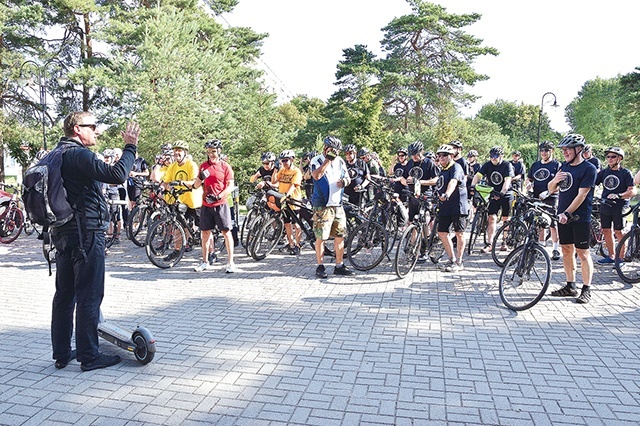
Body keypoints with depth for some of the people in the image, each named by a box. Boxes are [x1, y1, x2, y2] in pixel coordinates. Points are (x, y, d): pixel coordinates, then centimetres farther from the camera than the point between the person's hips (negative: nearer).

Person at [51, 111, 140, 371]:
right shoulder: (80, 155, -15)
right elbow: (117, 175, -26)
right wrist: (130, 147, -16)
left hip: (62, 233, 10)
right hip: (86, 234, -10)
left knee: (64, 294, 14)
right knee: (89, 296, -2)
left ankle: (62, 354, 23)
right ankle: (89, 356, 6)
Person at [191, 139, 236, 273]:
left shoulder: (225, 166, -1)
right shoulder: (203, 166, 9)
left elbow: (230, 186, -6)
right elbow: (196, 185, 10)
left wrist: (218, 196, -18)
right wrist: (200, 178, -11)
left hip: (221, 204, -4)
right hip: (206, 205, 4)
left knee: (226, 232, -2)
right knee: (205, 232, 9)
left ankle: (230, 262, 4)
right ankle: (205, 262, 21)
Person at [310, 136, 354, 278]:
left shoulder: (340, 161, 14)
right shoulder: (317, 160, -3)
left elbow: (347, 178, 19)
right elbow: (316, 175, -23)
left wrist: (344, 182, -5)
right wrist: (328, 159, -19)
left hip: (338, 205, 6)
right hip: (322, 206, -6)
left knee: (340, 236, 8)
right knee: (321, 237, -2)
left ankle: (339, 266, 18)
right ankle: (320, 266, 10)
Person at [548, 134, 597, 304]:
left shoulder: (589, 168, -9)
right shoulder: (565, 166, 12)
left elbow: (581, 194, -17)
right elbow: (551, 189, 12)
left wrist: (567, 213, -23)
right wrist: (555, 180, -9)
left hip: (580, 217, -7)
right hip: (563, 216, 7)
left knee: (582, 252, -2)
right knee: (566, 250, 10)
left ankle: (587, 289, 7)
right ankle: (570, 286, 20)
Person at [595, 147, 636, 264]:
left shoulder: (626, 173, -2)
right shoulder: (604, 172, 11)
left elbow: (633, 191, -10)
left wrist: (618, 195, -24)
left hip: (619, 206, -5)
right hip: (605, 205, 5)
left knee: (618, 232, -3)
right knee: (606, 231, 9)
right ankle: (610, 256, 20)